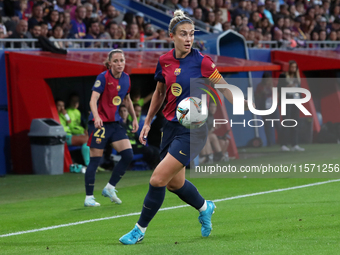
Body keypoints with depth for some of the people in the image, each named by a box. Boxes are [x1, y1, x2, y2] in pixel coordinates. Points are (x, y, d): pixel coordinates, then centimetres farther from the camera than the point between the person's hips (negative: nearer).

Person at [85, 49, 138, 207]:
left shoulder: (126, 78, 6)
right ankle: (89, 198, 3)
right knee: (95, 160, -4)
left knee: (128, 155, -3)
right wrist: (96, 117, -39)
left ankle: (110, 188, 12)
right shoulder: (103, 78, -13)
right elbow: (93, 99, -23)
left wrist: (134, 118, 22)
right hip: (99, 123, -7)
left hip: (115, 123, 7)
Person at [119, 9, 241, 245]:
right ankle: (205, 207, 43)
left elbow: (225, 89, -3)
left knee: (158, 179, -12)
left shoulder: (201, 62, -12)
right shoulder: (164, 61, 3)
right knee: (174, 183, 13)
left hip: (193, 130, -6)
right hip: (171, 127, 6)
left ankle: (140, 229, 2)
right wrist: (148, 123, 18)